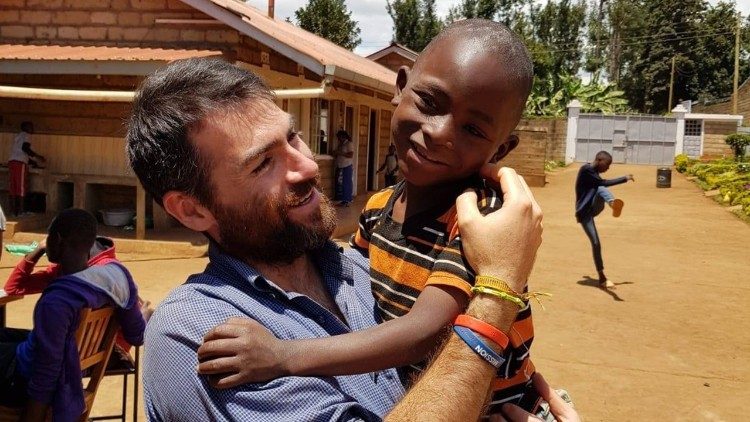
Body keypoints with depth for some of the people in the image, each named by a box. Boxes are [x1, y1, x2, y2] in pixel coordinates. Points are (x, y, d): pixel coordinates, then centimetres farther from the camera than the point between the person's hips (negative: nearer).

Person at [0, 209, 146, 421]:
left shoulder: (55, 302, -35)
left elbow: (45, 377, -26)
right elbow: (137, 336, -3)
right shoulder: (117, 274, -16)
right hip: (77, 362, 8)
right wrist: (144, 313, 18)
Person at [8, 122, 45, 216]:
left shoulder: (17, 136, 27)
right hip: (20, 163, -8)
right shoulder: (27, 135, 2)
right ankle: (20, 210, -8)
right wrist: (37, 156, -6)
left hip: (11, 161, 8)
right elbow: (25, 148, -15)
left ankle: (13, 210, 1)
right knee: (21, 187, -7)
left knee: (12, 187, 3)